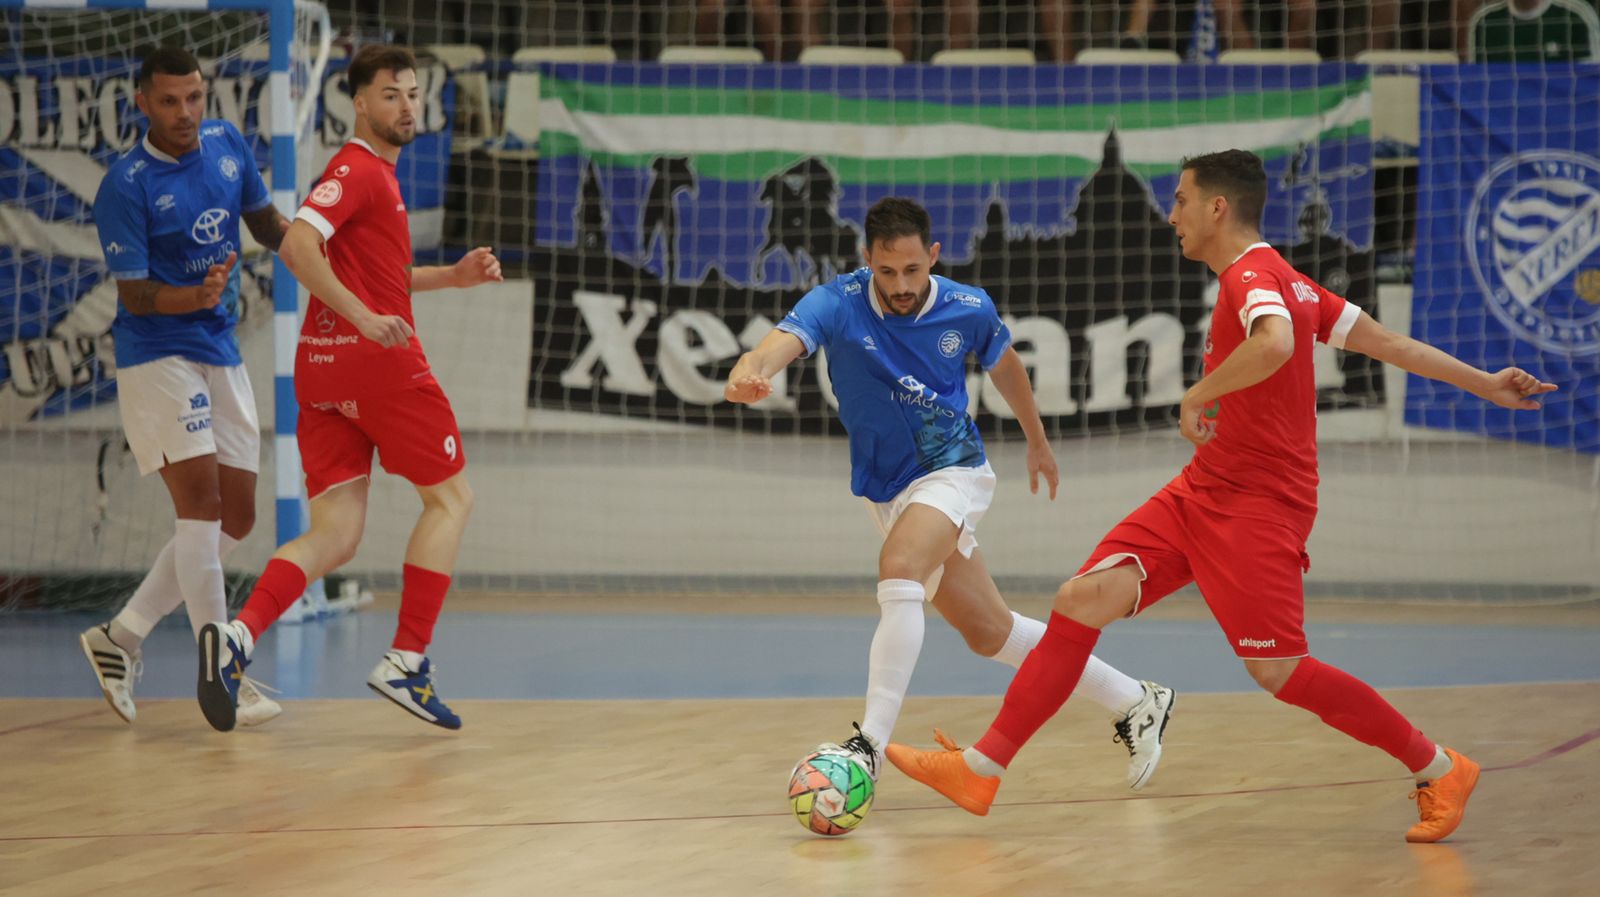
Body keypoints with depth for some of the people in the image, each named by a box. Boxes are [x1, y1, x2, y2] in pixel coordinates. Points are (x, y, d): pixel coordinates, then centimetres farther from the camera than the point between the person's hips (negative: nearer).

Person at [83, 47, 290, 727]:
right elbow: (135, 294, -15)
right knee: (201, 501, -16)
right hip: (156, 357, -7)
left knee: (235, 518, 7)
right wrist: (197, 296, -33)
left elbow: (266, 223, 17)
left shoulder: (227, 144, 3)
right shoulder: (125, 187, -15)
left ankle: (122, 635, 17)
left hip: (222, 357, 7)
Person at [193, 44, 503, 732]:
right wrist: (364, 318, -27)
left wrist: (452, 276, 21)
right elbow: (298, 246, -22)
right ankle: (406, 661, 2)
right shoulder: (358, 170, -8)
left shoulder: (375, 173, 23)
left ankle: (239, 636, -20)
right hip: (380, 362, -9)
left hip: (325, 366, 9)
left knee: (333, 538, 1)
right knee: (450, 496, 6)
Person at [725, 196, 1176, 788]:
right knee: (990, 633, 11)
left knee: (898, 572, -33)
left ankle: (871, 743, -34)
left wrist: (1037, 442, 24)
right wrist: (753, 367, -62)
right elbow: (787, 338, -38)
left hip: (953, 472, -3)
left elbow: (1004, 364, 10)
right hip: (887, 491, 3)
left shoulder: (969, 309, -12)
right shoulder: (838, 305, -16)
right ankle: (1133, 703, 27)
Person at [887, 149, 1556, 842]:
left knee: (1279, 672, -9)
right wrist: (1484, 384, 17)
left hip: (1256, 504, -10)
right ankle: (982, 770, -1)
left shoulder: (1251, 277, -15)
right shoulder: (1281, 281, 14)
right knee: (1082, 601, -1)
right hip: (1201, 492, 10)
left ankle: (1440, 771, 7)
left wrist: (1198, 395, -26)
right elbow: (1386, 342, 15)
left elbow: (1276, 344, -39)